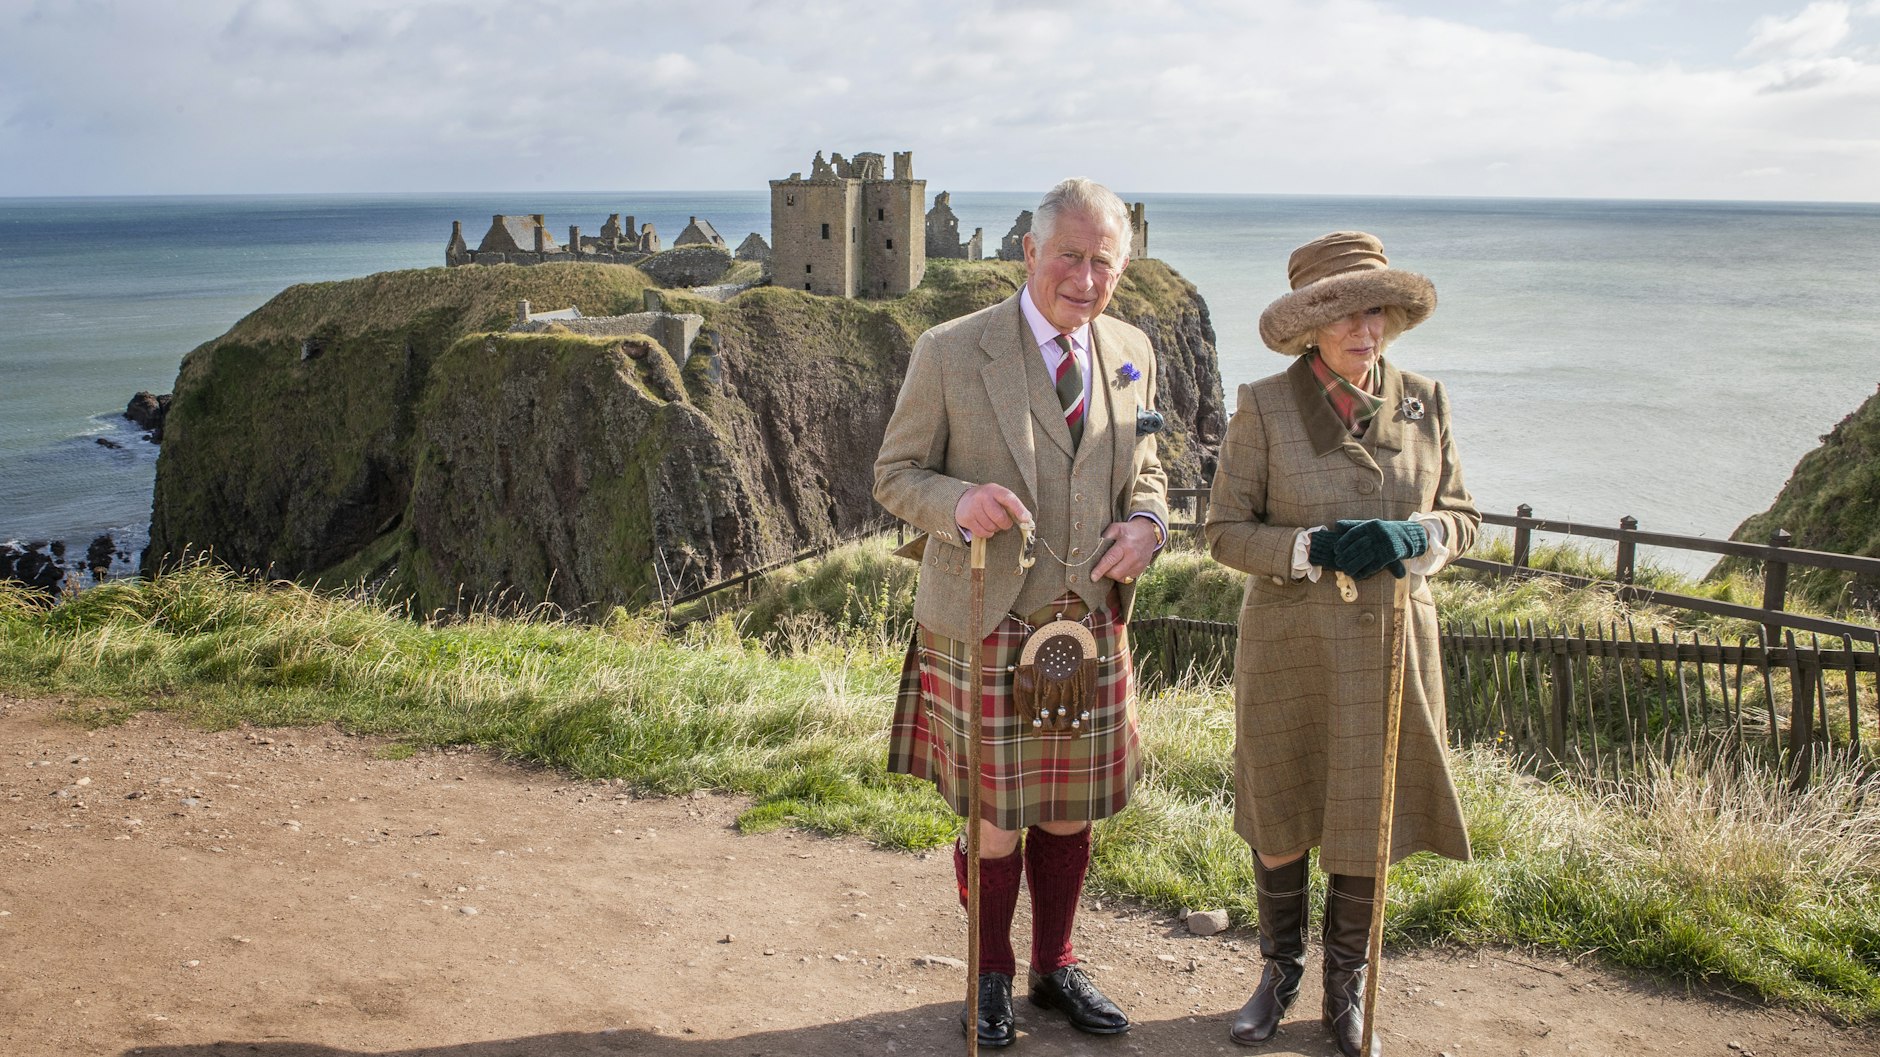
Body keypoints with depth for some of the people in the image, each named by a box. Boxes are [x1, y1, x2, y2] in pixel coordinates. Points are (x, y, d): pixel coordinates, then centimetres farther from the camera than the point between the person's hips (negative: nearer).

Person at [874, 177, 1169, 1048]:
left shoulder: (1131, 353, 6)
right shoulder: (949, 354, -9)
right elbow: (895, 474, -3)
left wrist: (1147, 522, -6)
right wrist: (959, 502, -24)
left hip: (1090, 622, 4)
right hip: (984, 625, -4)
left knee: (1070, 812, 15)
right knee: (995, 816, 6)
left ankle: (1055, 968, 36)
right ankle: (991, 978, 30)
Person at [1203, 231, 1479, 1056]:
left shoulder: (1423, 403, 0)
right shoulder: (1265, 408, -8)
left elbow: (1462, 515, 6)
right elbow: (1225, 531, -7)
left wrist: (1417, 537, -16)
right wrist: (1316, 548, -23)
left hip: (1390, 647, 2)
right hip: (1289, 647, -2)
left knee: (1370, 819, 10)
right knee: (1279, 814, 12)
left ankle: (1345, 988, 32)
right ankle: (1279, 970, 36)